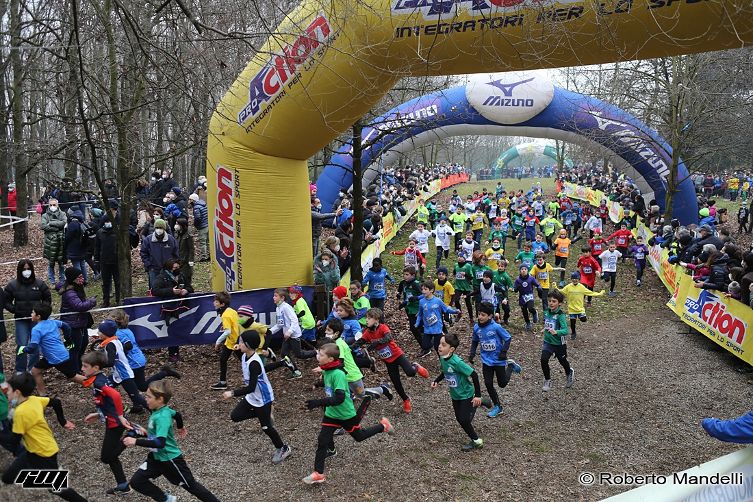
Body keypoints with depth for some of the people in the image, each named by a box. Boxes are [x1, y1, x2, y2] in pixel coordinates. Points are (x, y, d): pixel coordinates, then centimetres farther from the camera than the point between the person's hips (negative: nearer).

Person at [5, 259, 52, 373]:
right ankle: (20, 371, 10)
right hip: (21, 321, 0)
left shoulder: (39, 283, -3)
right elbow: (6, 301, 7)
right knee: (22, 346, -3)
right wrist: (15, 310, -7)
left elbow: (48, 298, 7)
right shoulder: (13, 285, -3)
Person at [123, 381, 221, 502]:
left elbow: (160, 443, -41)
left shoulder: (162, 417, -30)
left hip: (170, 459, -8)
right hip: (157, 457, 8)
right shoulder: (164, 410, -4)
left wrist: (136, 441, -40)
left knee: (190, 485, 7)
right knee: (136, 481, 1)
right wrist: (180, 427, 39)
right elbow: (177, 414, 19)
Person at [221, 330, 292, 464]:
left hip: (263, 399, -8)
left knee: (266, 426, 5)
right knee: (235, 416, 6)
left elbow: (251, 387, -32)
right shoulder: (244, 356, -5)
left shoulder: (254, 363, -32)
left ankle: (283, 449, 27)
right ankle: (265, 416, 21)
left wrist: (233, 394, -32)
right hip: (252, 397, 8)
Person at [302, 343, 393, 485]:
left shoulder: (338, 374, -31)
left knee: (359, 436, 17)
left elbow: (339, 398, -39)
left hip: (346, 414, -7)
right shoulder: (326, 371, -5)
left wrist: (319, 403, -44)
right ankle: (318, 474, 7)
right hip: (331, 413, 7)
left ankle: (383, 426, 40)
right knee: (322, 441, -1)